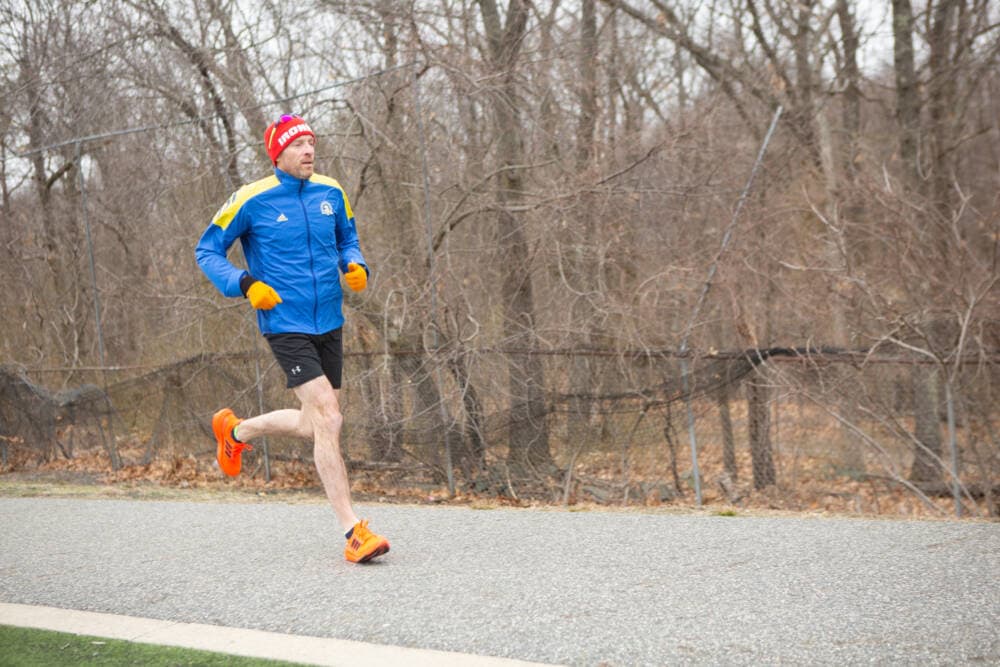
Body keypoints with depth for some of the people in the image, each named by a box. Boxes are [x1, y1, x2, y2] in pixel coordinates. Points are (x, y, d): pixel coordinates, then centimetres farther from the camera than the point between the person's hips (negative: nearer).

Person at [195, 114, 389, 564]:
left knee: (315, 426, 14)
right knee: (328, 419, -17)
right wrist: (245, 284, -15)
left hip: (329, 325, 6)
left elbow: (346, 238, 22)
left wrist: (355, 265, -1)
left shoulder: (331, 193, 5)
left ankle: (235, 430, 42)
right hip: (286, 326, -6)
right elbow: (207, 250, 1)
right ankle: (353, 533, -14)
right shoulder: (252, 201, -9)